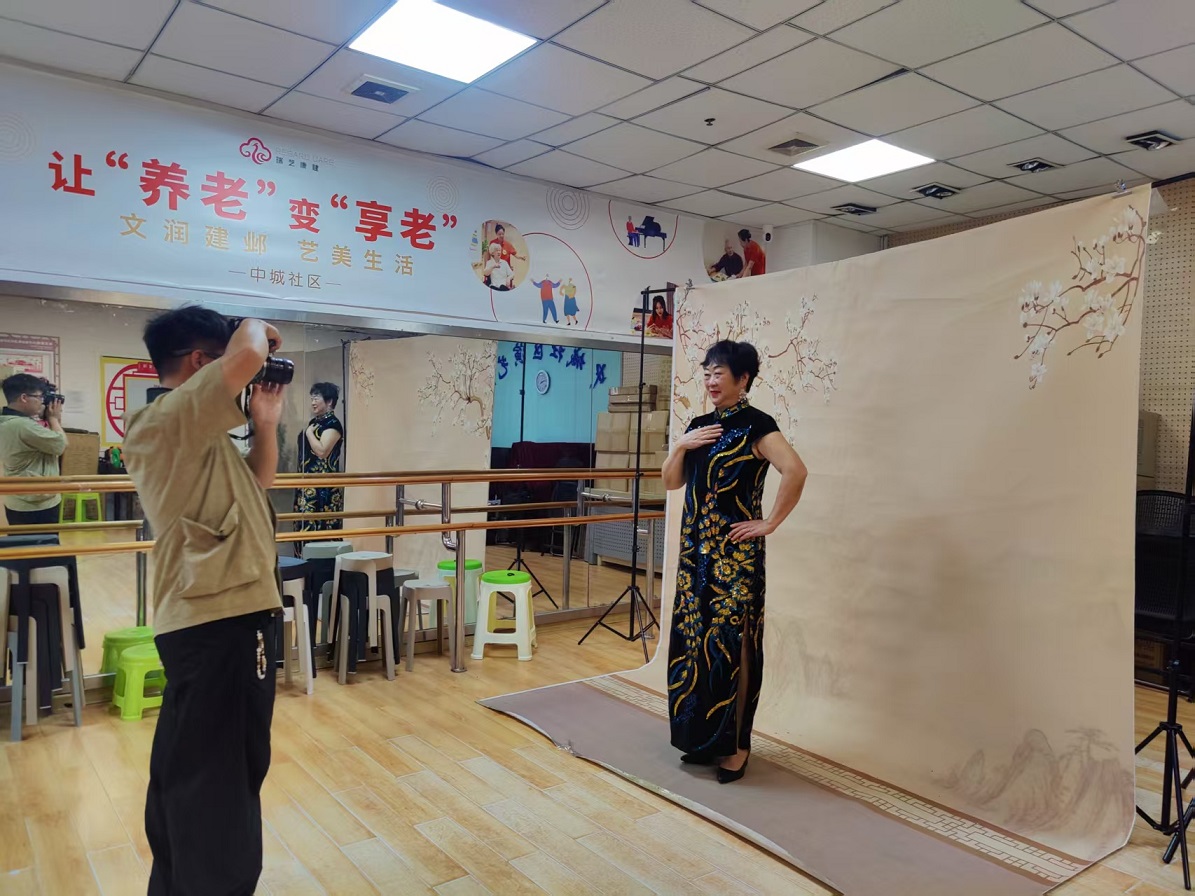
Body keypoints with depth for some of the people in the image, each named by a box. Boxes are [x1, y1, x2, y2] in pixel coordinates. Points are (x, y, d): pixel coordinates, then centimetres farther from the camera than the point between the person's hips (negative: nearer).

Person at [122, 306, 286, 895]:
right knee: (214, 782, -2)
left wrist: (266, 422, 15)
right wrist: (257, 327, -8)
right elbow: (248, 355, -30)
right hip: (218, 620, -11)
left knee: (189, 776, 23)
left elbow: (257, 484, 26)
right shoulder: (169, 417, -16)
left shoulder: (192, 430, 17)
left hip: (221, 615, 11)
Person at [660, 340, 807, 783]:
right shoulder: (700, 425, 12)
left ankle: (734, 744, 13)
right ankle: (699, 736, 25)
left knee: (730, 644, -1)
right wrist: (680, 446, -2)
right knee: (691, 638, 11)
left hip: (735, 553, -7)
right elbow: (671, 482, 14)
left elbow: (796, 471, -25)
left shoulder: (756, 426, -11)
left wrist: (770, 523, -19)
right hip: (696, 549, 8)